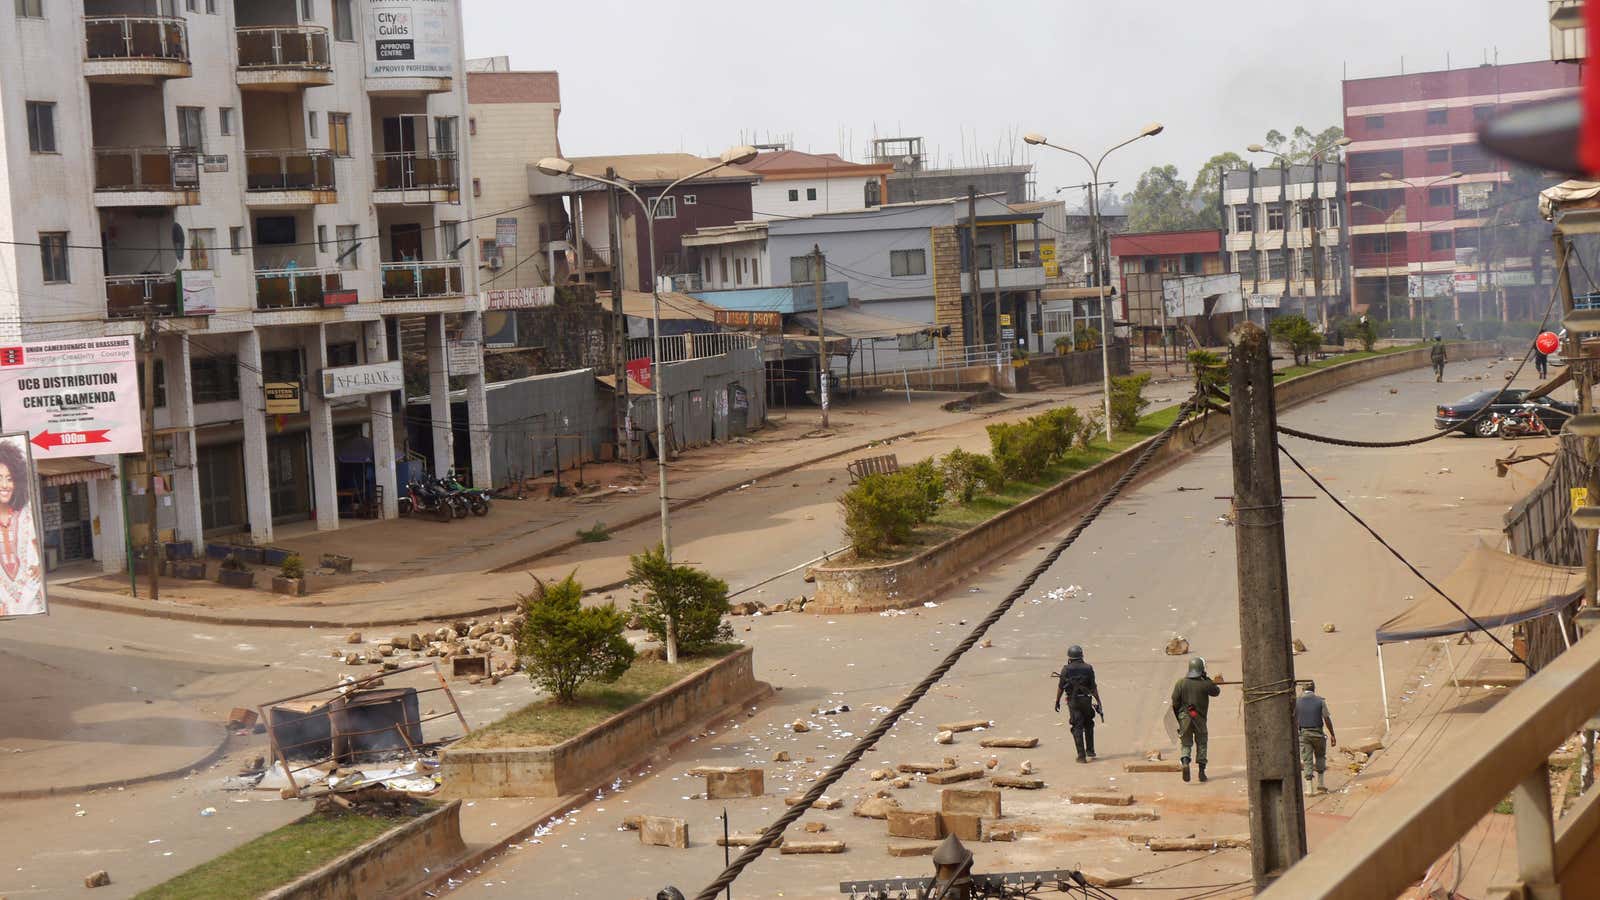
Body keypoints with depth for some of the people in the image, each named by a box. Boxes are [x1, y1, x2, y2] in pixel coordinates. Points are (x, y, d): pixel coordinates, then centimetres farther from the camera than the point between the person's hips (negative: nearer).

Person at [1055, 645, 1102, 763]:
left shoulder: (1066, 669, -5)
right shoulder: (1088, 668, -3)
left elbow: (1060, 687, -3)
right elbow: (1093, 687, -4)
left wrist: (1057, 701, 8)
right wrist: (1098, 701, 1)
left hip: (1073, 701, -1)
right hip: (1086, 700, 1)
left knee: (1077, 728, 1)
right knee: (1088, 726, 22)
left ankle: (1082, 755, -3)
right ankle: (1090, 751, 25)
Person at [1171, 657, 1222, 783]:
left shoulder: (1181, 683, -4)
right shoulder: (1205, 684, -10)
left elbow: (1175, 702, -3)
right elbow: (1216, 691, 9)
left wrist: (1178, 716, 10)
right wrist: (1207, 679, 11)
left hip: (1184, 717, 1)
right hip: (1199, 718, -1)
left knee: (1186, 744, 9)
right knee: (1201, 744, 13)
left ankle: (1185, 762, -20)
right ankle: (1202, 771, 12)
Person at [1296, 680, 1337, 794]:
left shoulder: (1297, 702, -1)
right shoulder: (1320, 701, -4)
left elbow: (1295, 721, 1)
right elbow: (1327, 719, -6)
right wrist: (1332, 735, 1)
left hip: (1303, 733, 0)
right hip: (1317, 732, 0)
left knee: (1307, 760, 2)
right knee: (1320, 757, 20)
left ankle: (1309, 788, -4)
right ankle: (1320, 784, 20)